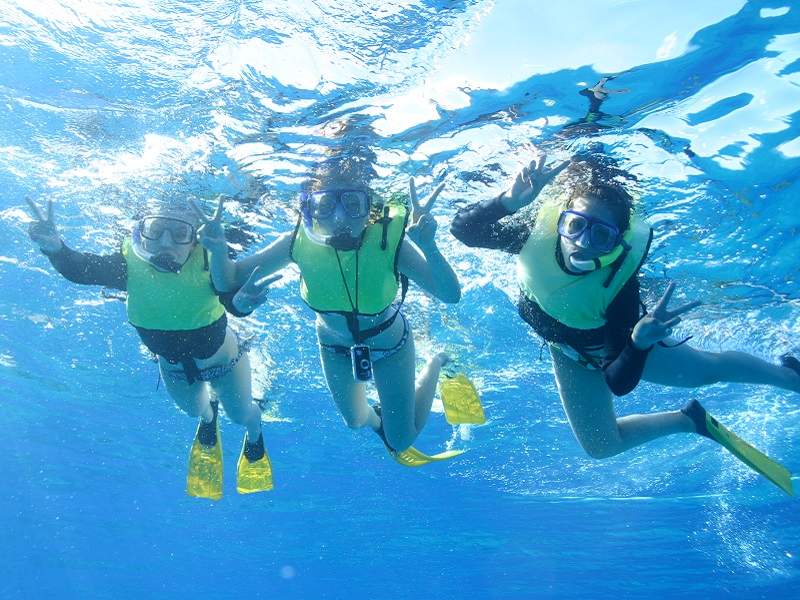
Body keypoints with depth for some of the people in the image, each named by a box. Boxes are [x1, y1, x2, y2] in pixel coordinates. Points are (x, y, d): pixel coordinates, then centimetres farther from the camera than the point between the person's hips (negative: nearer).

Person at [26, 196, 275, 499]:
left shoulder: (206, 262, -39)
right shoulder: (129, 264, -30)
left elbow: (234, 298, -53)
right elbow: (79, 270, -42)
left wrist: (241, 301, -77)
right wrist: (54, 246, -63)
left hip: (223, 360, -2)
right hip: (174, 366, 3)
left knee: (241, 414, 21)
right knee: (194, 410, 29)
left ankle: (254, 437, 60)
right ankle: (208, 418, 68)